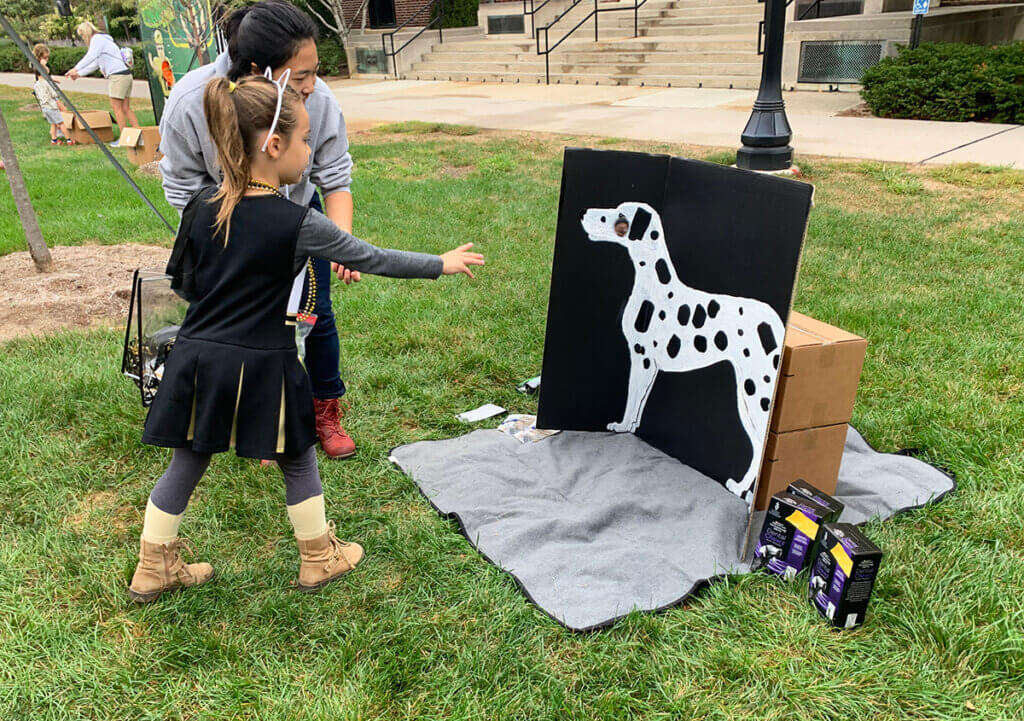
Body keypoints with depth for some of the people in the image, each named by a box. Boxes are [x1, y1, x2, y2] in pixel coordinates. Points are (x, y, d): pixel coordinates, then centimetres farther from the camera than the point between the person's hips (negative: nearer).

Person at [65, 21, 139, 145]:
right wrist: (79, 74, 30)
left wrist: (76, 69, -17)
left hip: (118, 75, -9)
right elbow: (94, 64, 31)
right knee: (126, 108, 5)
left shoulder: (97, 38, -2)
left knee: (116, 107, -7)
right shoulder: (102, 39, 28)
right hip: (125, 75, 9)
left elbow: (90, 56, -17)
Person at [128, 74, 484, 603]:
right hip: (261, 367, -4)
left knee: (186, 463, 18)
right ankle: (319, 558, 32)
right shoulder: (297, 224, -15)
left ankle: (152, 569, 31)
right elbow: (374, 259, -7)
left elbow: (182, 282, 10)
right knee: (298, 461, 16)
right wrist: (443, 264, 5)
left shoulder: (201, 208, -1)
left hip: (197, 360, 5)